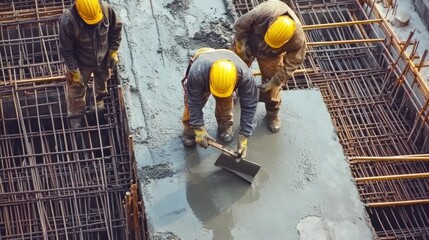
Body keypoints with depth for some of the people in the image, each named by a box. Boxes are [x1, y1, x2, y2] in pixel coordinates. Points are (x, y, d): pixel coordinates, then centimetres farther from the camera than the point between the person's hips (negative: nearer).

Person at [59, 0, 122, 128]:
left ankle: (99, 99, 66)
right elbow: (66, 50, -24)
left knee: (102, 81, 33)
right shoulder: (68, 21, -38)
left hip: (103, 58, 3)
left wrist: (113, 51, -4)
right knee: (77, 89, 19)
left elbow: (116, 28, -9)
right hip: (82, 63, -3)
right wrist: (73, 70, -17)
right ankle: (75, 116, 47)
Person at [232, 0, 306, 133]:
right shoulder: (263, 13, -46)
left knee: (272, 87, 5)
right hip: (246, 41, 0)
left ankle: (273, 114, 31)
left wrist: (273, 83, -20)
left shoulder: (297, 39, -40)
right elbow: (239, 25, -26)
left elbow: (291, 65, -23)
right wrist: (243, 47, -20)